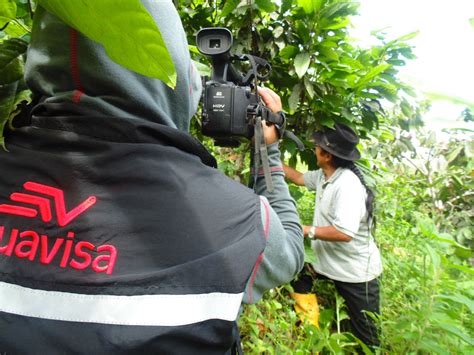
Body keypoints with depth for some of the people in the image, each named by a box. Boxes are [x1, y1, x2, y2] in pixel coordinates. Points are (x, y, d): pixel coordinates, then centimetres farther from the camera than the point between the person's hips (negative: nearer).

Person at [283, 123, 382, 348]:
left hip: (355, 272, -8)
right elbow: (299, 178, 16)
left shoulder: (347, 185, -29)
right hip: (328, 262, 9)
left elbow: (344, 233, -35)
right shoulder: (323, 176, -2)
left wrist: (307, 230, -25)